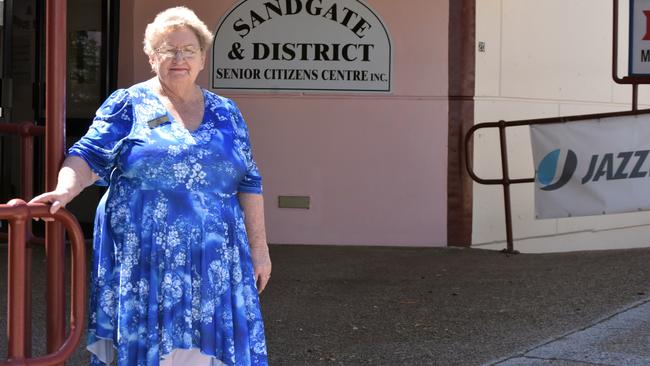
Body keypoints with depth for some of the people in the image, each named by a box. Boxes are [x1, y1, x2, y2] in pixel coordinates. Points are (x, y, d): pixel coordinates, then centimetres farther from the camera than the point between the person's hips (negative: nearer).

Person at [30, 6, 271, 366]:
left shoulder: (226, 113, 13)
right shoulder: (128, 104, 4)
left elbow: (248, 183, 13)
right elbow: (88, 156, -4)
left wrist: (259, 248, 8)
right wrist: (65, 190, -24)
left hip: (211, 262, 3)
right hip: (142, 261, -3)